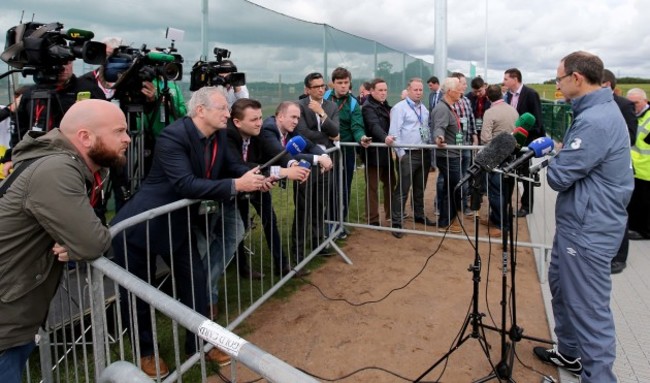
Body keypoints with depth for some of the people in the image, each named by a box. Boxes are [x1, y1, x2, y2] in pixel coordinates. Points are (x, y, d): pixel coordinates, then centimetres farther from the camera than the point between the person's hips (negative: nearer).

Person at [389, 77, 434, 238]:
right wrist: (401, 153, -15)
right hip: (408, 154, -7)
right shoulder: (399, 108, -8)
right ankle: (396, 223, -1)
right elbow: (394, 133, -13)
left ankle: (419, 215, 34)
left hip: (424, 153, 7)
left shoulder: (424, 108, 15)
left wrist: (430, 147, 11)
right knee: (402, 189, -6)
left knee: (420, 188, 18)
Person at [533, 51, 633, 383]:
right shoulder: (597, 111, 10)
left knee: (589, 308, -1)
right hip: (577, 223, 11)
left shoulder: (595, 121, -25)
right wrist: (562, 154, 2)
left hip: (588, 231, -11)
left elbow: (558, 177, -21)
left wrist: (556, 156, -2)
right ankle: (570, 353, 41)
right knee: (560, 285, 24)